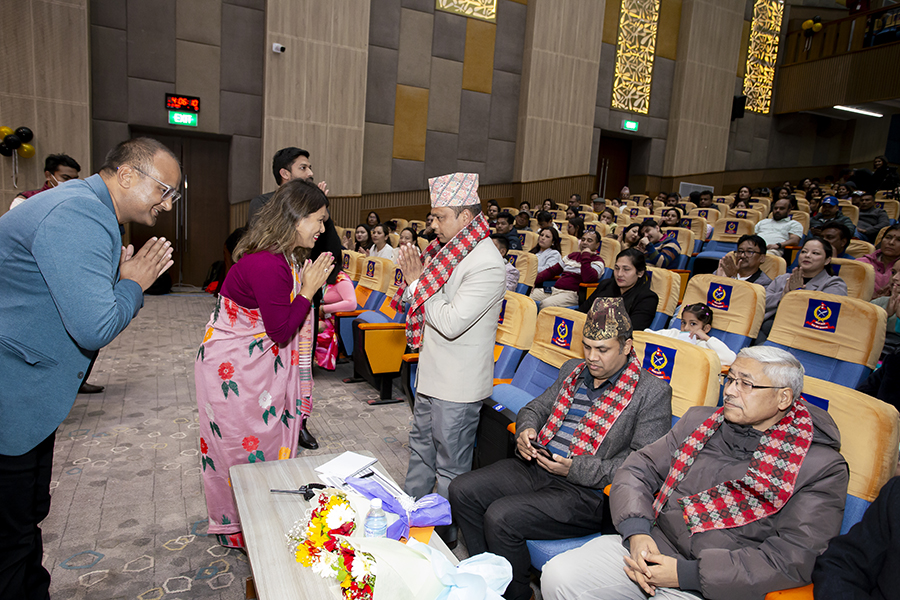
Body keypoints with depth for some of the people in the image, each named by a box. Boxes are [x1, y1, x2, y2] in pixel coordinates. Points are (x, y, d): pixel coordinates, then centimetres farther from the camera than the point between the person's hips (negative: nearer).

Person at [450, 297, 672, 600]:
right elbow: (535, 407, 22)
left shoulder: (653, 392, -7)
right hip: (537, 465, 8)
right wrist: (526, 429, -4)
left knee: (501, 517, -23)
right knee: (461, 490, -4)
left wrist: (575, 469, -20)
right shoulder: (573, 370, 13)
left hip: (587, 492, -7)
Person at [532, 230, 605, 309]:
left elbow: (588, 279, -17)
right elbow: (551, 271, 26)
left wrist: (586, 255, -10)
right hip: (554, 289, 7)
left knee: (545, 304, -37)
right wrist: (534, 281, 10)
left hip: (572, 294, -7)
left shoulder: (597, 261, 5)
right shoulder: (573, 255, 26)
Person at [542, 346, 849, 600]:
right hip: (650, 548, 5)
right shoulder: (699, 420, 10)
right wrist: (636, 531, -11)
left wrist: (687, 574, -17)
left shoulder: (823, 467, -3)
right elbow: (638, 469, 9)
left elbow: (794, 558, -12)